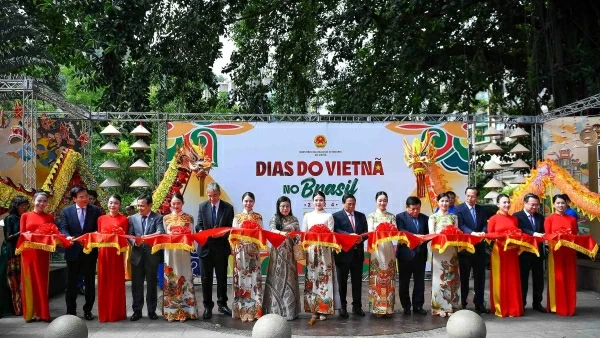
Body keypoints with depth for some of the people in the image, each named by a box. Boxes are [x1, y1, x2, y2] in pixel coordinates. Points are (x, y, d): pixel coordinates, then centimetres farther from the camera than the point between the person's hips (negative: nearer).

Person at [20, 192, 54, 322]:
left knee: (42, 282, 3)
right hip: (28, 253, 0)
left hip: (43, 253, 0)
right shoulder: (25, 216, 6)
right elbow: (21, 234, 3)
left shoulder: (49, 217, 8)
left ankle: (42, 313, 9)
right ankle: (30, 313, 9)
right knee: (29, 282, 3)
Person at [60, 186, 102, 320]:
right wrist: (68, 237, -26)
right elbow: (63, 228, -6)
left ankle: (88, 310, 20)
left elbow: (99, 229, 2)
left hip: (90, 251, 0)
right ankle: (71, 311, 16)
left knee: (90, 282, 8)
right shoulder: (66, 211, 2)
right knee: (71, 282, 6)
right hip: (73, 251, 0)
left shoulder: (95, 210, 2)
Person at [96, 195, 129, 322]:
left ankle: (117, 313, 10)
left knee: (117, 282, 2)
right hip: (103, 253, 3)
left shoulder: (124, 219, 2)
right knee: (104, 283, 5)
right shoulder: (101, 219, 11)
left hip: (117, 253, -3)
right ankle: (104, 313, 13)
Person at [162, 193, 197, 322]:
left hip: (184, 251, -1)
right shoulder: (166, 218, 10)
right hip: (170, 252, 1)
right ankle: (171, 310, 8)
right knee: (170, 279, 2)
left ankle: (185, 310, 4)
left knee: (184, 278, -1)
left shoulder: (188, 218, 5)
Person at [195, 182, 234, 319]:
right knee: (206, 278, 5)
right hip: (206, 246, 1)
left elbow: (230, 228, -3)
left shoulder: (228, 207, -2)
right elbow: (199, 225, 2)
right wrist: (201, 231, -20)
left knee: (222, 277, 9)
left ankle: (222, 304, 21)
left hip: (221, 247, -1)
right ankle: (207, 306, 13)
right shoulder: (202, 206, 3)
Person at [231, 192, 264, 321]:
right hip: (240, 250, 0)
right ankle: (242, 310, 4)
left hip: (254, 250, 0)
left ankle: (254, 310, 2)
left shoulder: (258, 217, 9)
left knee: (254, 277, -3)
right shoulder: (237, 217, 9)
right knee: (241, 277, -2)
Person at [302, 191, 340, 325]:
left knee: (324, 278, -3)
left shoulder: (328, 216, 6)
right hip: (311, 250, 2)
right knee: (312, 278, -1)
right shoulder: (307, 216, 12)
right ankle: (314, 310, 0)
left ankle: (323, 309, 1)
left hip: (325, 250, -2)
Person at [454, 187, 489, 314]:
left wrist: (483, 232, -18)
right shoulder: (458, 209, -4)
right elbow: (460, 226, -15)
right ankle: (462, 303, 13)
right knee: (464, 276, 5)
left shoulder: (481, 210, 11)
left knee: (480, 276, 9)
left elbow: (485, 225, 4)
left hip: (479, 247, 4)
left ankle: (479, 303, 18)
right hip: (464, 247, -4)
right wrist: (472, 233, -31)